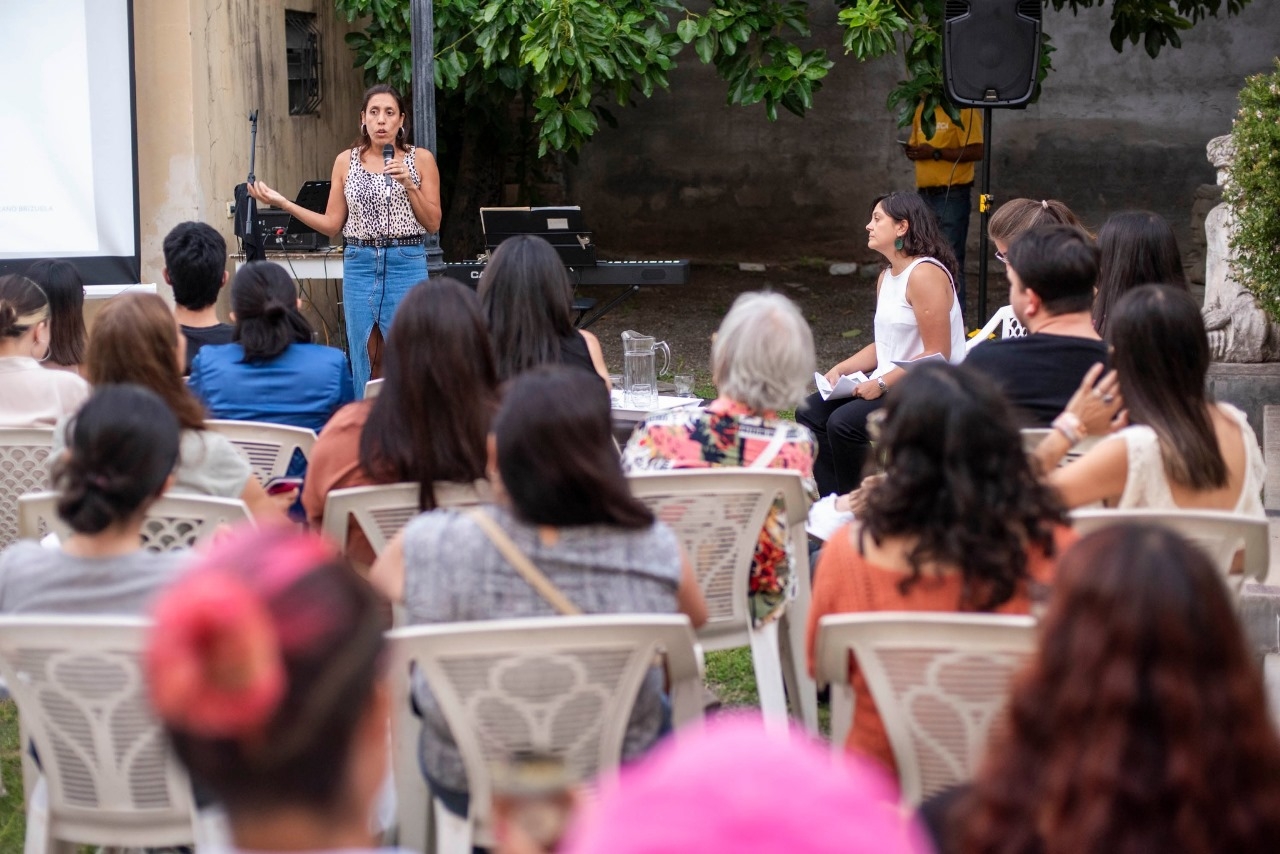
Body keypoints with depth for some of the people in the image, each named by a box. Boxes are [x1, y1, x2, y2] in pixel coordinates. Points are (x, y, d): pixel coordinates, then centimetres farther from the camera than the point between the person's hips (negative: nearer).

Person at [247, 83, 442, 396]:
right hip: (360, 265, 2)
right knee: (363, 365, 6)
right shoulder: (346, 161, 8)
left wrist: (409, 185, -13)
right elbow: (332, 225, 7)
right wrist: (282, 202, -1)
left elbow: (433, 224, 1)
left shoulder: (420, 159, 2)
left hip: (407, 264, -2)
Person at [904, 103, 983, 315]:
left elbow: (976, 151, -16)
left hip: (952, 196, -8)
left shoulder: (964, 109, -9)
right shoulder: (921, 109, 15)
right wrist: (911, 150, 1)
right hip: (923, 195, 8)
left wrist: (935, 153, -20)